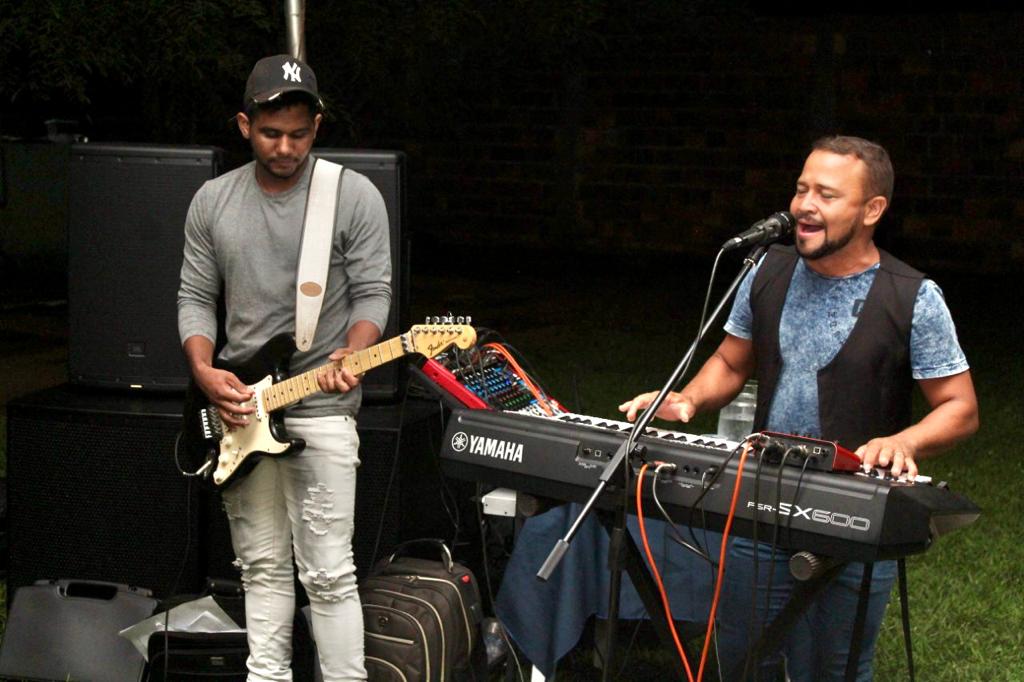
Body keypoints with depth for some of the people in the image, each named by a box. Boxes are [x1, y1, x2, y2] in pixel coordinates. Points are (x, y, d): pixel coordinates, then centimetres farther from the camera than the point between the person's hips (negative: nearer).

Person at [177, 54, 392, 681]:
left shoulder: (355, 196, -5)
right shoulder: (212, 201, 7)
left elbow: (373, 292, -5)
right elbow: (195, 296, 10)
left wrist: (352, 354, -24)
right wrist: (204, 371, -6)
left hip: (321, 408, -4)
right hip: (238, 403, 5)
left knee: (328, 572, -6)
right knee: (261, 565, 12)